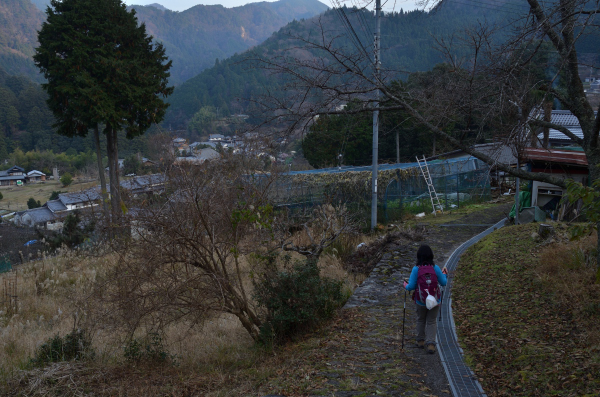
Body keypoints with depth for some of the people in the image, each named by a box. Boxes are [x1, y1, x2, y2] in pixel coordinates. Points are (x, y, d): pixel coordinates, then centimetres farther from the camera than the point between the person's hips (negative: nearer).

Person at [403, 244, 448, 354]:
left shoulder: (416, 269, -16)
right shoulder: (435, 268, -11)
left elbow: (411, 286, -14)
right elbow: (443, 283, -1)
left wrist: (406, 285, 8)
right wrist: (444, 274, 19)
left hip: (420, 301, 0)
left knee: (421, 320, 22)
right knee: (432, 321, 14)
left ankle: (421, 341, 35)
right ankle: (431, 344, 4)